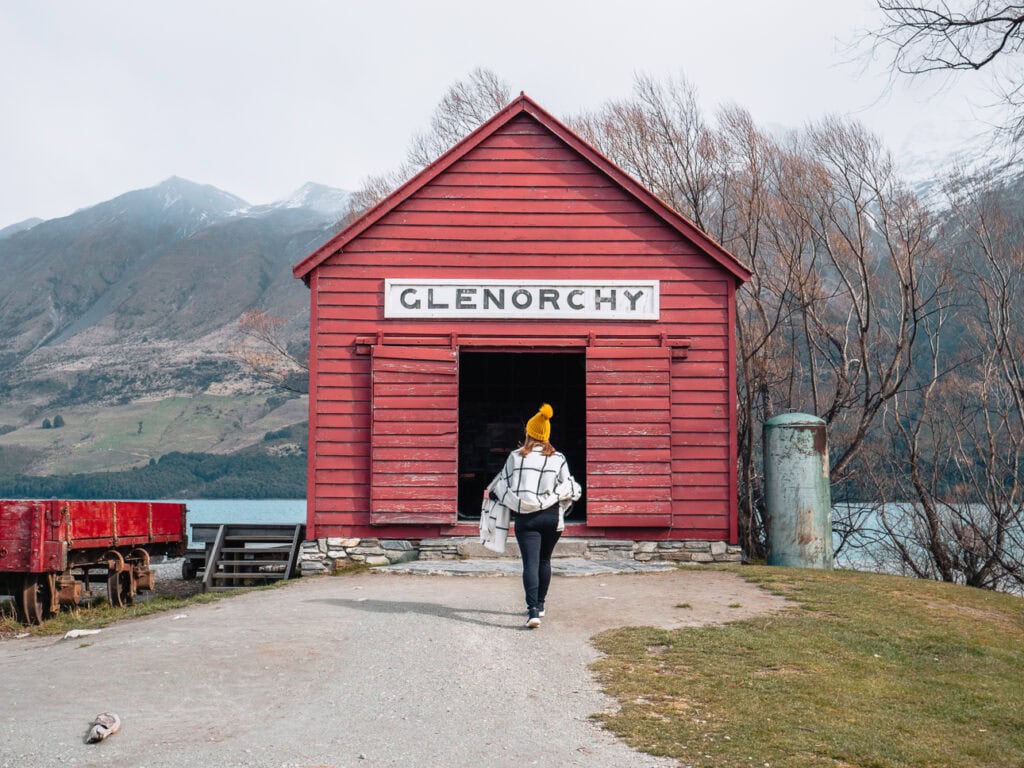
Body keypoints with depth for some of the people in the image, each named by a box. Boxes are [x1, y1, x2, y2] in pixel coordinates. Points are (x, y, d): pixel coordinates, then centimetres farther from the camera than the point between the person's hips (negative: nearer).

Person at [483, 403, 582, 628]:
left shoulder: (516, 456, -3)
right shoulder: (558, 459, -1)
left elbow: (502, 484, 3)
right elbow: (569, 488, 5)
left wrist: (490, 493, 23)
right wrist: (577, 490, 28)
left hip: (525, 517, -2)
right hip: (552, 516, 2)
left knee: (530, 563, -6)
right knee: (544, 560, 20)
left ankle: (533, 610, -20)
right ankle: (539, 604, 31)